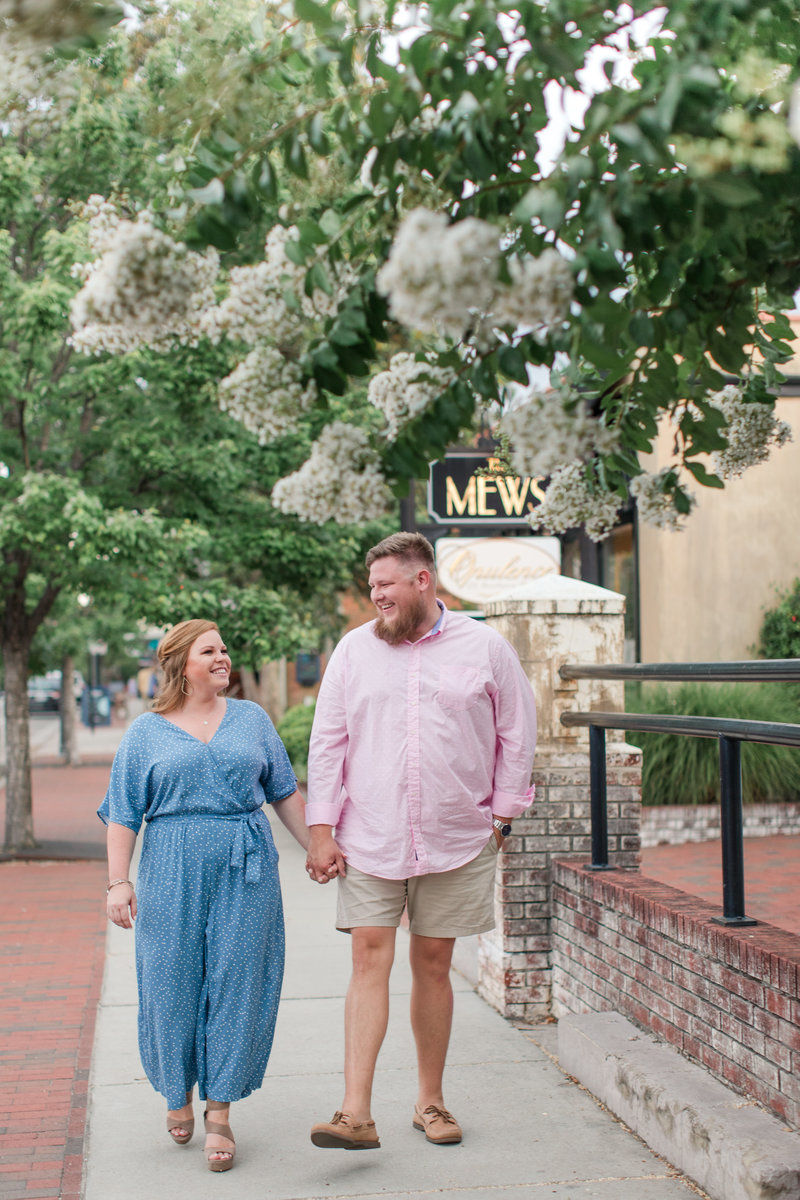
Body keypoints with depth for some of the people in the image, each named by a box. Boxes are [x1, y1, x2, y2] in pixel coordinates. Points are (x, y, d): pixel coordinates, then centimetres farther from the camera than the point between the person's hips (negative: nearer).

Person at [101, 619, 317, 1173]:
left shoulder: (252, 719, 11)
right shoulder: (146, 732, 6)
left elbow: (285, 793, 15)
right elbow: (123, 814, 4)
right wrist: (118, 881, -4)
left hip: (245, 873, 1)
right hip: (172, 876, -1)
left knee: (236, 984, -2)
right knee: (172, 982, 3)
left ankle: (219, 1115, 5)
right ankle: (178, 1092, 28)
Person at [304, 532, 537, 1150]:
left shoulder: (485, 647, 1)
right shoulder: (354, 649, 4)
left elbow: (517, 736, 7)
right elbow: (327, 743, 5)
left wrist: (501, 816, 4)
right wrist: (321, 830, 0)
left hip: (456, 842, 0)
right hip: (370, 840, 0)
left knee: (433, 966, 7)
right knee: (370, 960, -7)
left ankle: (431, 1100, 21)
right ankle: (356, 1113, -9)